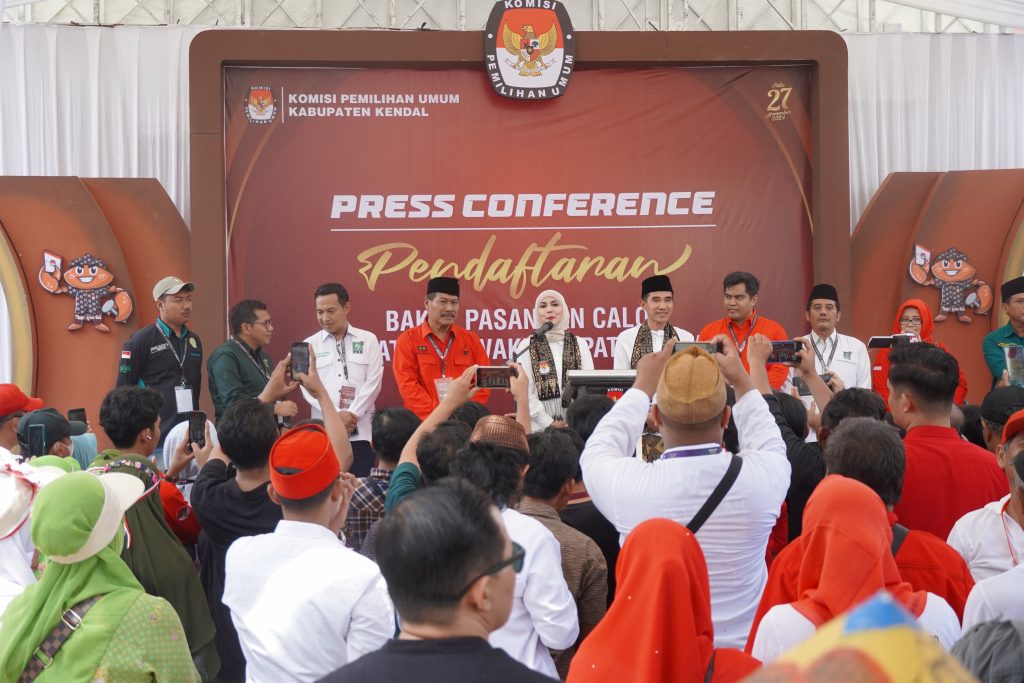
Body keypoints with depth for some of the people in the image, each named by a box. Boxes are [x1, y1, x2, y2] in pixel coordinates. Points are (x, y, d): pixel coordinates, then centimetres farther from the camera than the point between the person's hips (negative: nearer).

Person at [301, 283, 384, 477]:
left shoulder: (368, 340, 6)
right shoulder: (310, 344, 7)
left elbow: (373, 383, -1)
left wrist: (352, 415, -10)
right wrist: (336, 416, -11)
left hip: (361, 431, -1)